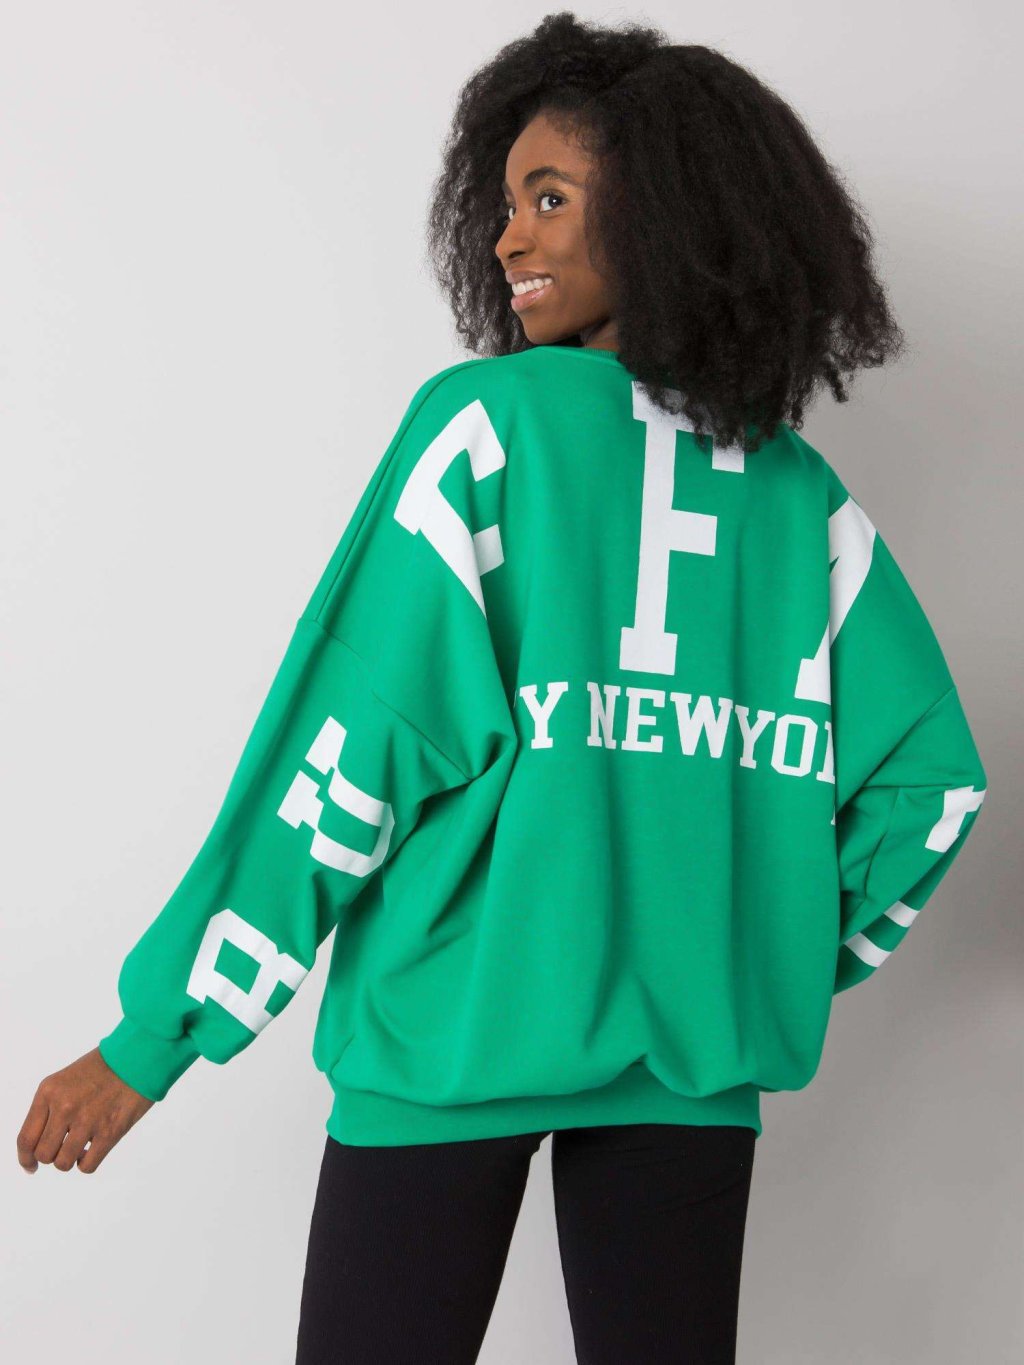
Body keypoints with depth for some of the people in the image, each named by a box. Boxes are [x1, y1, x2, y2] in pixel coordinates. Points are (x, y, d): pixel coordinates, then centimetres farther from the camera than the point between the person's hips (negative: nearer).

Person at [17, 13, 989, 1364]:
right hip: (693, 1050, 4)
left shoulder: (492, 422, -5)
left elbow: (358, 738, -10)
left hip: (459, 1027, -4)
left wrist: (156, 1033, -4)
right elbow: (929, 781, 4)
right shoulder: (804, 499, 6)